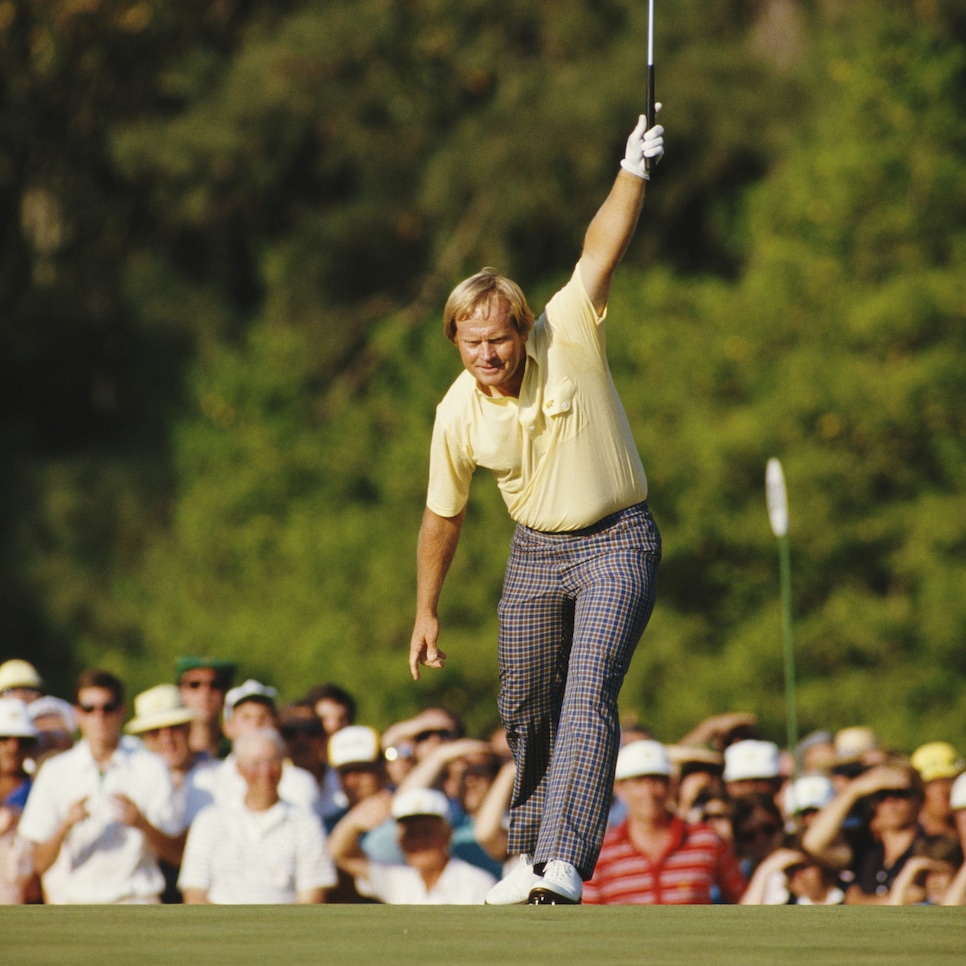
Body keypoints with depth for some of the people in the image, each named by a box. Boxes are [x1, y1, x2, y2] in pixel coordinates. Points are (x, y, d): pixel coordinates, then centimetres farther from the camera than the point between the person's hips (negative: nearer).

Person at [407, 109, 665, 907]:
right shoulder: (457, 415, -7)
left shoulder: (569, 340, -15)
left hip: (618, 542, -4)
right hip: (536, 550, 4)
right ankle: (532, 850, 31)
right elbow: (444, 516, 6)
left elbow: (601, 251, -26)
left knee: (588, 696, -19)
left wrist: (633, 175, -41)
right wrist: (427, 612, 13)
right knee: (526, 710, 9)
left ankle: (565, 861, -28)